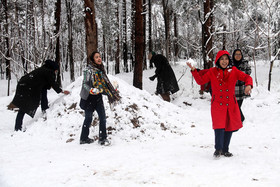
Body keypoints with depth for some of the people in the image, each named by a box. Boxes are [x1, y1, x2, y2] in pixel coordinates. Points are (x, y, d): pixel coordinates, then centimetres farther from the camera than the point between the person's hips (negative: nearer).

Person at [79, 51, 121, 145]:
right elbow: (85, 84, -15)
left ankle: (103, 138, 10)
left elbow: (105, 84, 17)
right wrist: (91, 90, -33)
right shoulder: (88, 70, -12)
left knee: (102, 117, 1)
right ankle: (83, 138, 21)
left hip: (98, 97, 6)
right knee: (88, 118, 5)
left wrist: (113, 92, 17)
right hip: (89, 98, -6)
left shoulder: (101, 70, 8)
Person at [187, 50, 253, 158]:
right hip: (217, 104, -2)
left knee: (230, 127, 9)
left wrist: (248, 85, -20)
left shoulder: (233, 71, 3)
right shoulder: (212, 72, 2)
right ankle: (218, 149, 1)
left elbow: (247, 77, 1)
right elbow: (201, 81, 2)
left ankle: (225, 150, 25)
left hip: (231, 104, 2)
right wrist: (193, 70, -9)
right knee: (219, 126, -15)